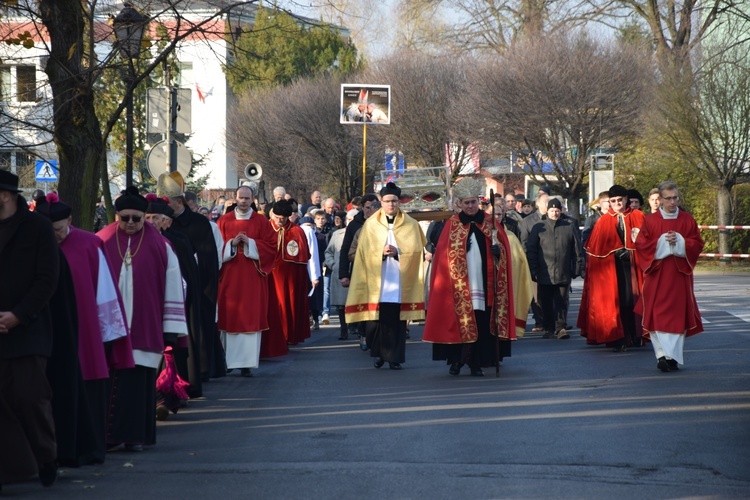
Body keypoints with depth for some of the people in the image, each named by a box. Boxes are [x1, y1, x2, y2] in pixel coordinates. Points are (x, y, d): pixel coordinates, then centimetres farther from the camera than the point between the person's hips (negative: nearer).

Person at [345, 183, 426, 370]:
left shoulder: (410, 225, 8)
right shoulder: (371, 225, 8)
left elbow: (415, 249, 0)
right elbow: (365, 252, 3)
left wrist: (397, 252, -14)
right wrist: (381, 253, -15)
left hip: (399, 281, 0)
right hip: (377, 280, 0)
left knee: (397, 319, -2)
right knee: (376, 318, -4)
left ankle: (395, 357, 5)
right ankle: (379, 353, 14)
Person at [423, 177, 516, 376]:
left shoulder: (491, 224, 11)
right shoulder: (452, 225, 6)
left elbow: (504, 247, 9)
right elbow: (444, 254, 3)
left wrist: (498, 249, -12)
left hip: (483, 284, 1)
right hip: (459, 285, -1)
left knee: (480, 325, -1)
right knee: (459, 322, -4)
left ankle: (476, 362, 5)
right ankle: (456, 360, 7)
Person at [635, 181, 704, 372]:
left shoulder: (687, 220, 7)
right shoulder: (650, 221, 4)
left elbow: (697, 244, 4)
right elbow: (640, 245, -1)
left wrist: (679, 241, -13)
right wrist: (662, 242, -13)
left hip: (680, 274, 1)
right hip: (657, 275, -1)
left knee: (678, 313, -4)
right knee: (658, 314, -6)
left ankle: (673, 356, -3)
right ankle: (663, 354, -4)